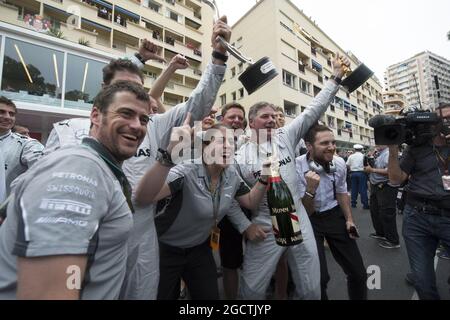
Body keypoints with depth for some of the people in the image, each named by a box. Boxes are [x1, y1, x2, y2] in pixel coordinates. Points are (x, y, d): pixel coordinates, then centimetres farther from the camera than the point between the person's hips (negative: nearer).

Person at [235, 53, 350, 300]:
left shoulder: (285, 137, 1)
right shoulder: (240, 157, -5)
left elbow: (314, 110, 1)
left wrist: (336, 77, 1)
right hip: (265, 226, -2)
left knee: (311, 288, 17)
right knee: (252, 289, 9)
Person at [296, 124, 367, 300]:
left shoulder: (340, 163, -7)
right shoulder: (297, 168, -24)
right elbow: (305, 212, -20)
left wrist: (349, 219, 7)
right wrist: (310, 189, -38)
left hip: (335, 216, 5)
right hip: (309, 220, -4)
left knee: (358, 273, 11)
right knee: (318, 278, -8)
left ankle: (359, 298, 40)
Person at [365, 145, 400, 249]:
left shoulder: (389, 153, -16)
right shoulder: (378, 154, 12)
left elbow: (389, 171, -28)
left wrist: (372, 170, -22)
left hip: (386, 188, -10)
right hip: (376, 186, 10)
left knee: (386, 215, -1)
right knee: (375, 211, 20)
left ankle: (393, 241, 13)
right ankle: (380, 233, 37)